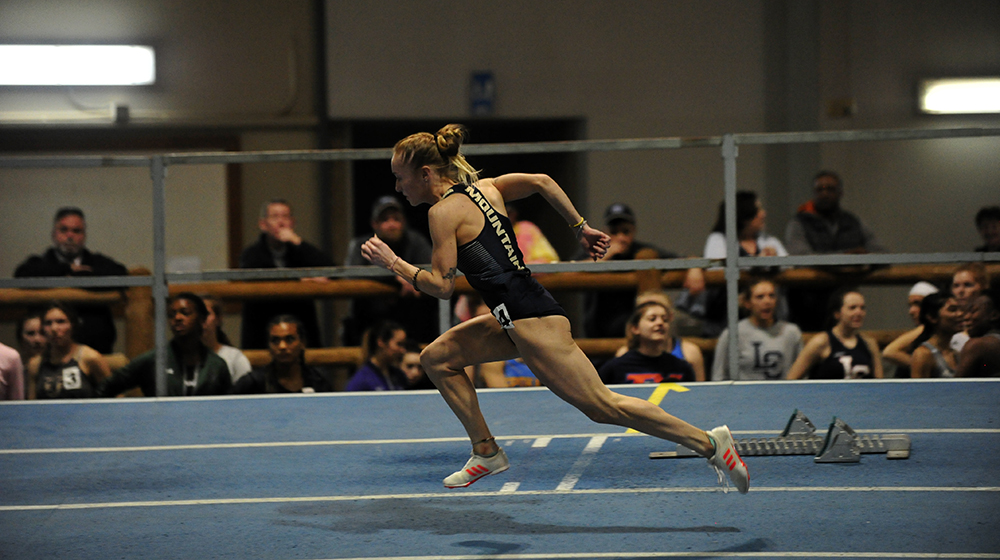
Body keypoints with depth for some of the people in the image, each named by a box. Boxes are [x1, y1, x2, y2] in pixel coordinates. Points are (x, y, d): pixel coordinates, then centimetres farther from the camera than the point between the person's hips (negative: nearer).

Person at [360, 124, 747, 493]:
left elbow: (442, 286, -10)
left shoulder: (444, 211, -10)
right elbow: (542, 182, 13)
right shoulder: (482, 188, 15)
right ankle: (486, 452, 17)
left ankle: (708, 443, -5)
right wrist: (581, 228, 15)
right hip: (517, 320, 10)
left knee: (602, 405, -6)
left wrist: (393, 263, -1)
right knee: (436, 358, 15)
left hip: (531, 320, -10)